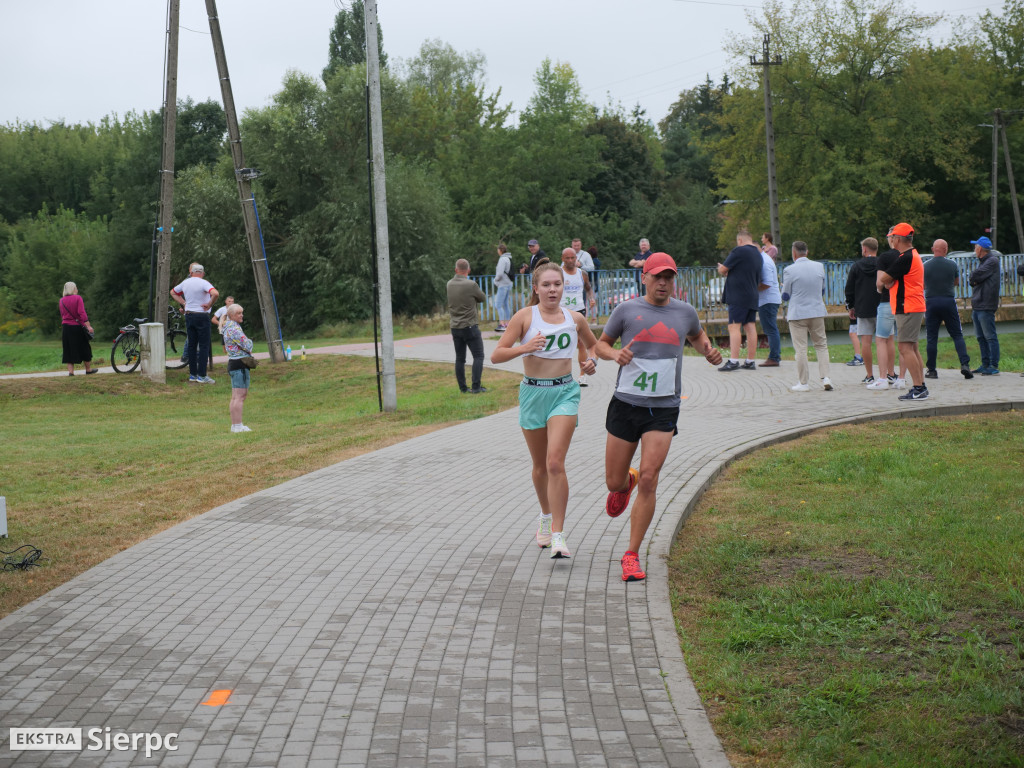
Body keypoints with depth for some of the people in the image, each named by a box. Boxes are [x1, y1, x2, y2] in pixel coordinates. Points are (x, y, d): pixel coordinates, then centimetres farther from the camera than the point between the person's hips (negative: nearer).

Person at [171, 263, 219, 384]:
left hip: (189, 315, 6)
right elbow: (215, 293, -29)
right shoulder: (203, 283, -12)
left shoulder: (185, 282, 8)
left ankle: (192, 374, 14)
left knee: (192, 345, 11)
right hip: (202, 316, -6)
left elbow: (173, 292, 25)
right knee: (204, 345, -3)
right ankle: (201, 375, -7)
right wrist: (209, 305, -14)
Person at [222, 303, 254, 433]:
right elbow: (247, 345, -18)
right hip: (240, 363, -11)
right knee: (240, 396, -10)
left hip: (233, 363, 11)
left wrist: (248, 349, 3)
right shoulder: (234, 328, -16)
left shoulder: (229, 327, 17)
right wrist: (250, 341, 3)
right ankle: (238, 425, -12)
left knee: (235, 397, 14)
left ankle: (235, 425, 18)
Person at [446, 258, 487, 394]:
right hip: (470, 326, -5)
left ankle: (462, 387, 12)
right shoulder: (471, 285, -15)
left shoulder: (450, 284, 2)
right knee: (478, 356, 2)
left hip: (455, 327, 5)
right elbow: (483, 298, 0)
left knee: (460, 358, 10)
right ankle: (476, 387, -4)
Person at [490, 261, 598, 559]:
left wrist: (592, 360, 2)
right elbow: (496, 355, -9)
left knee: (555, 462, -16)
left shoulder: (575, 319, 4)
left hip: (565, 392, 0)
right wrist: (524, 348, -26)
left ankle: (558, 535, -15)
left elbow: (593, 344, 24)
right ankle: (546, 516, 39)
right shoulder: (525, 317, -3)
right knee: (540, 466, 13)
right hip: (533, 392, 1)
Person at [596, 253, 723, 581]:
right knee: (613, 482, 6)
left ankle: (632, 555, -1)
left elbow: (697, 335, 27)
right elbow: (601, 344, 9)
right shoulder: (627, 310, -1)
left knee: (648, 480, -11)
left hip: (664, 409, 0)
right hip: (626, 405, 0)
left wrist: (709, 351, 6)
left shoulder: (685, 312, 6)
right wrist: (615, 354, -14)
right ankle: (625, 484, 46)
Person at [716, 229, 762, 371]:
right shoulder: (758, 255, 17)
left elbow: (723, 269, -9)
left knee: (734, 327, -10)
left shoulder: (739, 251, -9)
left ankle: (733, 361, -17)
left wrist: (720, 268, 16)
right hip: (753, 297, 8)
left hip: (738, 297, -8)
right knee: (750, 327, 7)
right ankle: (750, 361, 8)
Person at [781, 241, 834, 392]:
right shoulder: (819, 267, 3)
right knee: (821, 345, 12)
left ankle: (803, 382, 5)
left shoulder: (789, 270, -11)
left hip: (797, 313, -4)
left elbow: (785, 296, -3)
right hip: (817, 312, 4)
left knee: (800, 349, 1)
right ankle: (825, 378, 3)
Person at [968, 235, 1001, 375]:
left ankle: (994, 366, -9)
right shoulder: (982, 261, 21)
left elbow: (975, 277, -18)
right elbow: (973, 279, 17)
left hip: (986, 306, -10)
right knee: (981, 337, 12)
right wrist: (973, 279, -4)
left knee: (990, 336, -9)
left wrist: (972, 278, 3)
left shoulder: (992, 261, -9)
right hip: (977, 306, 10)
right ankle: (985, 364, 18)